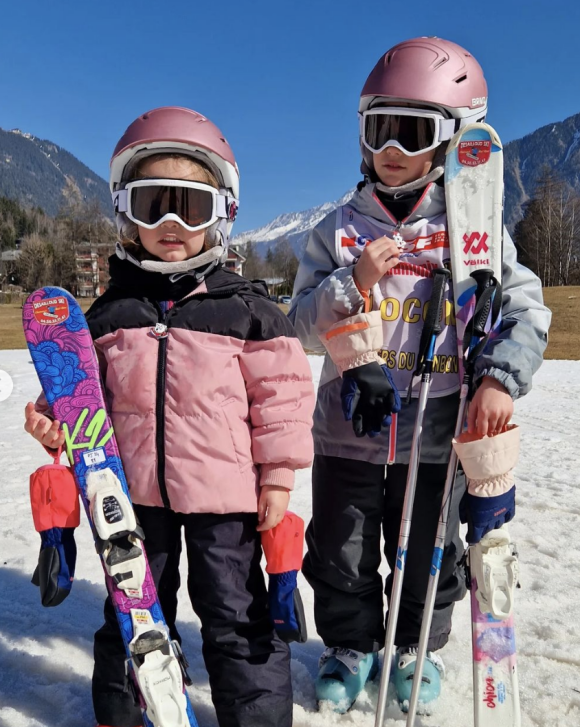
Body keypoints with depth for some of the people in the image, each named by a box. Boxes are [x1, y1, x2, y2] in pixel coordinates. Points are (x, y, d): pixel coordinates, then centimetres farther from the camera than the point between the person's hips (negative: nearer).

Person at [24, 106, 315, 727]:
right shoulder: (109, 313, 1)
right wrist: (58, 422, -11)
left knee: (235, 616, 11)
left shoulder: (246, 308, -8)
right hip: (137, 492, 4)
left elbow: (282, 393, -5)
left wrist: (278, 477, -6)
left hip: (224, 494, -3)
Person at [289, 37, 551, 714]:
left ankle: (417, 647, 45)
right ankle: (350, 644, 43)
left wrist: (500, 379, -22)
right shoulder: (338, 228, 0)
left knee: (427, 557, 17)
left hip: (436, 434, 0)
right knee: (341, 557, 16)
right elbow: (302, 325, -4)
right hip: (346, 432, 1)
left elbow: (525, 308, -6)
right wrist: (354, 284, -21)